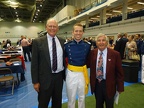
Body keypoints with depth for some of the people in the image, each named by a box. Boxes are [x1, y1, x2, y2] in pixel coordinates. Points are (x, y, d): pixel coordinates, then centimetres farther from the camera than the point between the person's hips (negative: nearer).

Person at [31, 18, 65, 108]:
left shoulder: (62, 41, 3)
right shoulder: (38, 41, -8)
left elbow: (64, 58, 8)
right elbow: (34, 63, -7)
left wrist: (65, 75, 10)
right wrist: (35, 81, -8)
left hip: (59, 76, 3)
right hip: (45, 78, -3)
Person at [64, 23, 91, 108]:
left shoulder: (88, 45, -4)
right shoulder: (67, 45, -7)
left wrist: (84, 66, 1)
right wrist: (67, 66, 0)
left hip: (83, 73, 1)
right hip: (71, 73, -1)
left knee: (82, 97, 21)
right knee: (71, 98, 15)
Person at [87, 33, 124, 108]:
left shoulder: (115, 54, -13)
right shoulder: (92, 53, -5)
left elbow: (119, 72, -8)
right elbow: (88, 65, 4)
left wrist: (120, 87, -5)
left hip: (109, 84, -2)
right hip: (96, 84, 2)